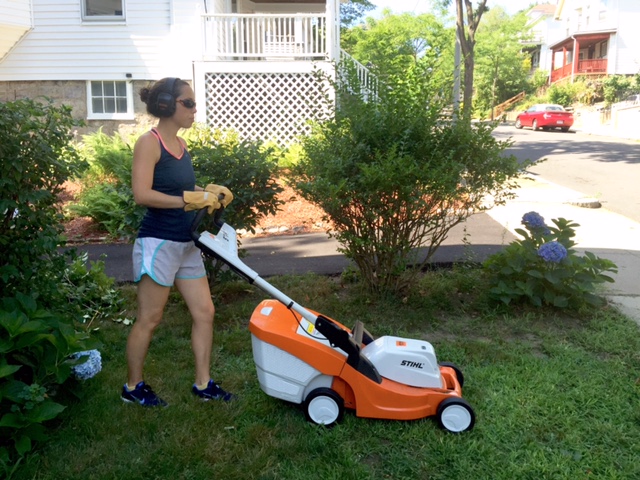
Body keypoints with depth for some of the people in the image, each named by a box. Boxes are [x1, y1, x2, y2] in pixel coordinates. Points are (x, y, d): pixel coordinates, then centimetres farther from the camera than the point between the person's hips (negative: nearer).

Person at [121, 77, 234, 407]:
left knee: (204, 312, 9)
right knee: (149, 319, 3)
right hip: (158, 243, -8)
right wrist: (190, 200, -21)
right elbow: (142, 194, -22)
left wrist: (210, 192, 2)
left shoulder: (181, 145, 12)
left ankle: (202, 383, 21)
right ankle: (132, 386, 21)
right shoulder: (149, 142, -12)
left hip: (187, 244, 8)